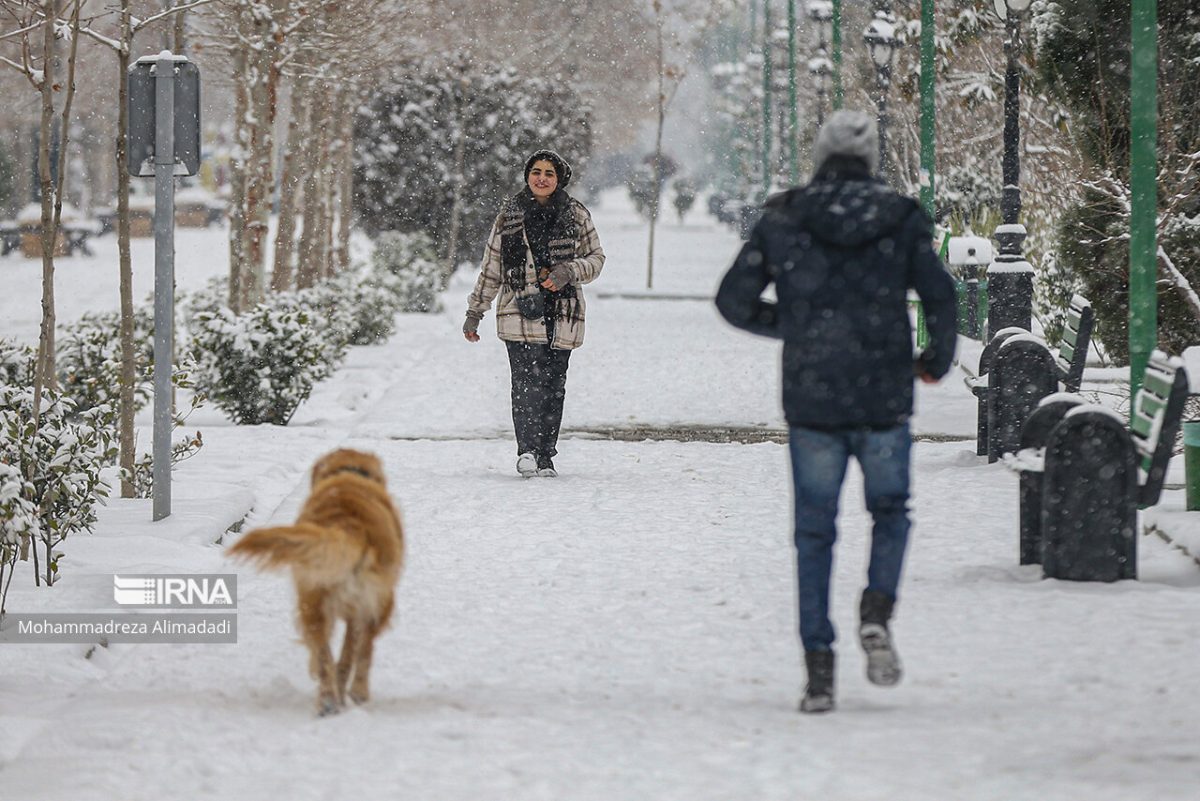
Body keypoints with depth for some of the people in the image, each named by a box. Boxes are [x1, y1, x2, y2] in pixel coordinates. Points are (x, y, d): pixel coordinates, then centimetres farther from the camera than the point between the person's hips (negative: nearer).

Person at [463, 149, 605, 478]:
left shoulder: (576, 215, 7)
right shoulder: (510, 215, 9)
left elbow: (596, 257, 12)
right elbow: (490, 269, 15)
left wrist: (569, 271, -9)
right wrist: (474, 312, 15)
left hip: (561, 315, 1)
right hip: (519, 312, -1)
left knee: (553, 385, 1)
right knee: (528, 381, -17)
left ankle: (545, 456, 9)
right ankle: (527, 450, -23)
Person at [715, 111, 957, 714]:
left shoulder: (782, 219, 0)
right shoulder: (902, 219, -2)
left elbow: (734, 301, 0)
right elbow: (940, 297, -4)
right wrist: (937, 359, 15)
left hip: (811, 399, 0)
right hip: (884, 401, 0)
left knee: (814, 532, 9)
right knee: (890, 512, 19)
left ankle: (818, 665, 4)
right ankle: (877, 609, -7)